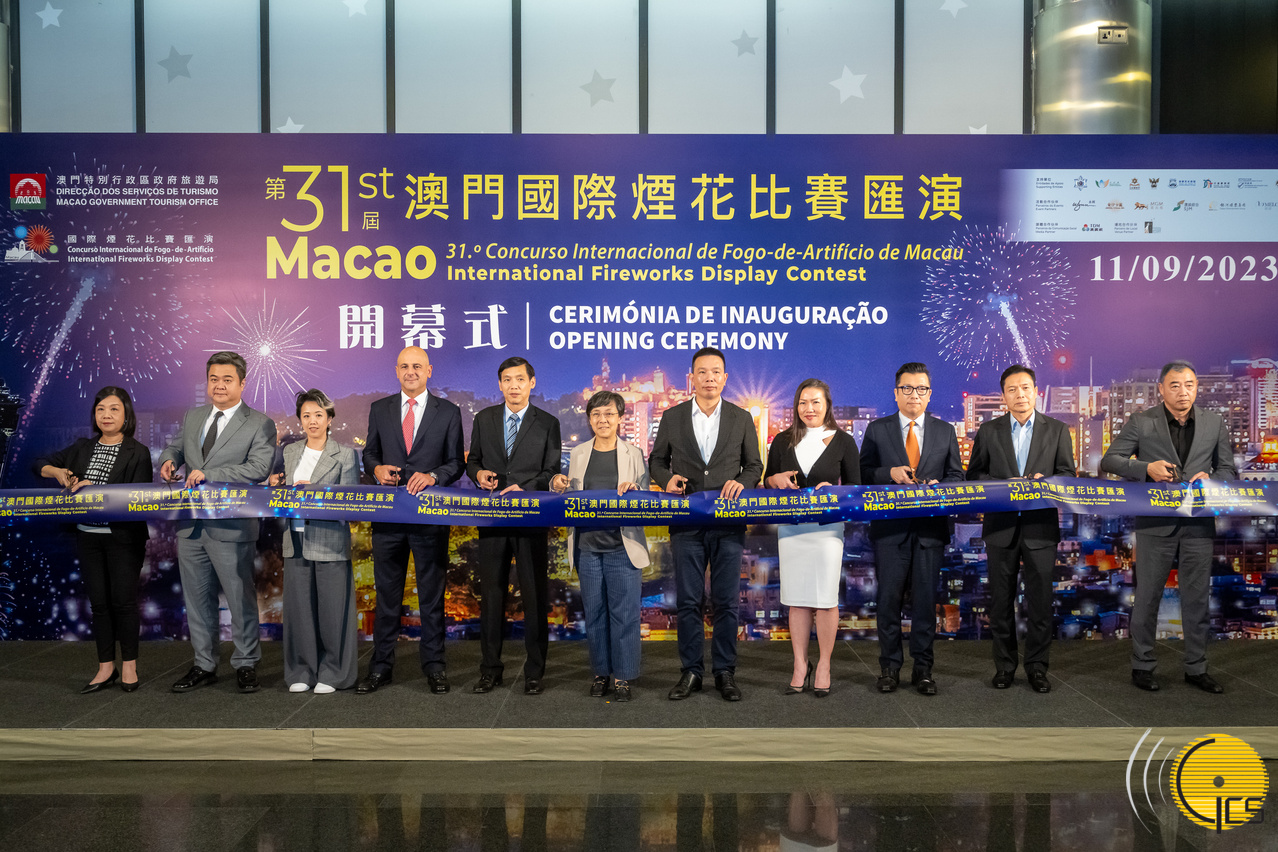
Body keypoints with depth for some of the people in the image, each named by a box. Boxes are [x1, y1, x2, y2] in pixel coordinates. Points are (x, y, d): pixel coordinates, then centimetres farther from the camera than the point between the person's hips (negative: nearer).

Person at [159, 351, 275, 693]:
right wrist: (168, 461, 2)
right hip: (190, 525, 6)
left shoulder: (260, 424, -5)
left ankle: (245, 665, 17)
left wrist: (208, 474, -23)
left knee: (241, 598, 2)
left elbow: (258, 468, -18)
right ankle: (204, 665, 27)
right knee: (197, 599, 14)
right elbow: (175, 447, 26)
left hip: (231, 527, -6)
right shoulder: (192, 417, 13)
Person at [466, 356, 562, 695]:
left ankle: (534, 672, 11)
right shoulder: (484, 419, 11)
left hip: (532, 519, -2)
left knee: (535, 596, 2)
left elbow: (552, 472, 1)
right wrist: (479, 473, -7)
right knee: (491, 594, 8)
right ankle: (490, 670, 18)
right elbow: (472, 460, 16)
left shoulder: (547, 423, 3)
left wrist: (524, 488, -15)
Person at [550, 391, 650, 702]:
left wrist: (634, 490, -19)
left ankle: (623, 676, 12)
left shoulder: (634, 454, 2)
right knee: (594, 613, 9)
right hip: (588, 545, 3)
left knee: (624, 613, 0)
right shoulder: (578, 454, 9)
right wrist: (557, 485, -4)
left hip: (623, 547, -2)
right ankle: (601, 672, 22)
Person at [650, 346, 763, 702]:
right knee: (688, 601, 5)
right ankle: (690, 672, 15)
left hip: (728, 522, 0)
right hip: (687, 523, 0)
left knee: (727, 602, 4)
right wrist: (667, 478, -8)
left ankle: (725, 672, 16)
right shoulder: (672, 417, 6)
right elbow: (657, 460, 13)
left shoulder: (742, 419, 6)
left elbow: (754, 465, 10)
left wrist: (740, 481, -11)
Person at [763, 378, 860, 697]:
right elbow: (766, 481, 15)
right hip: (791, 527, 2)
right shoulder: (783, 441, 9)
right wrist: (776, 479, -6)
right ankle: (800, 666, 15)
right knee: (797, 599, 5)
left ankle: (824, 665, 14)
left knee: (826, 599, 1)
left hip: (827, 527, -2)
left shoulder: (843, 441, 3)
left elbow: (855, 487, 5)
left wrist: (833, 490, -14)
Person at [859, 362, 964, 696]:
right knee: (889, 596, 2)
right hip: (890, 527, -1)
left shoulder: (945, 431, 12)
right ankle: (889, 666, 13)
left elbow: (957, 476, 11)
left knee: (926, 597, 5)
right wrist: (890, 473, -14)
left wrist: (938, 487, -10)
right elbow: (863, 474, 4)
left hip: (931, 526, 1)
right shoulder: (877, 430, 7)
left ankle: (923, 668, 15)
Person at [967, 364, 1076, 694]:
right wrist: (1006, 485, -12)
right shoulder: (989, 431, 6)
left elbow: (1068, 474, 4)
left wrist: (1044, 481, -17)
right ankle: (1004, 665, 18)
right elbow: (974, 475, 4)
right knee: (1001, 599, 7)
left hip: (1040, 525, 0)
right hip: (1001, 526, 1)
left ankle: (1037, 666, 14)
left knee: (1040, 600, 2)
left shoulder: (1057, 430, 7)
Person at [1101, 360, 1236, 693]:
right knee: (1147, 597, 4)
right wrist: (1147, 468, -19)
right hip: (1155, 524, -2)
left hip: (1198, 524, 3)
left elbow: (1229, 470, 11)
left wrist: (1210, 479, -11)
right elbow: (1109, 461, -3)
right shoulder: (1140, 422, -1)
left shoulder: (1215, 424, 8)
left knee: (1197, 598, 9)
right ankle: (1142, 666, 17)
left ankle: (1196, 668, 22)